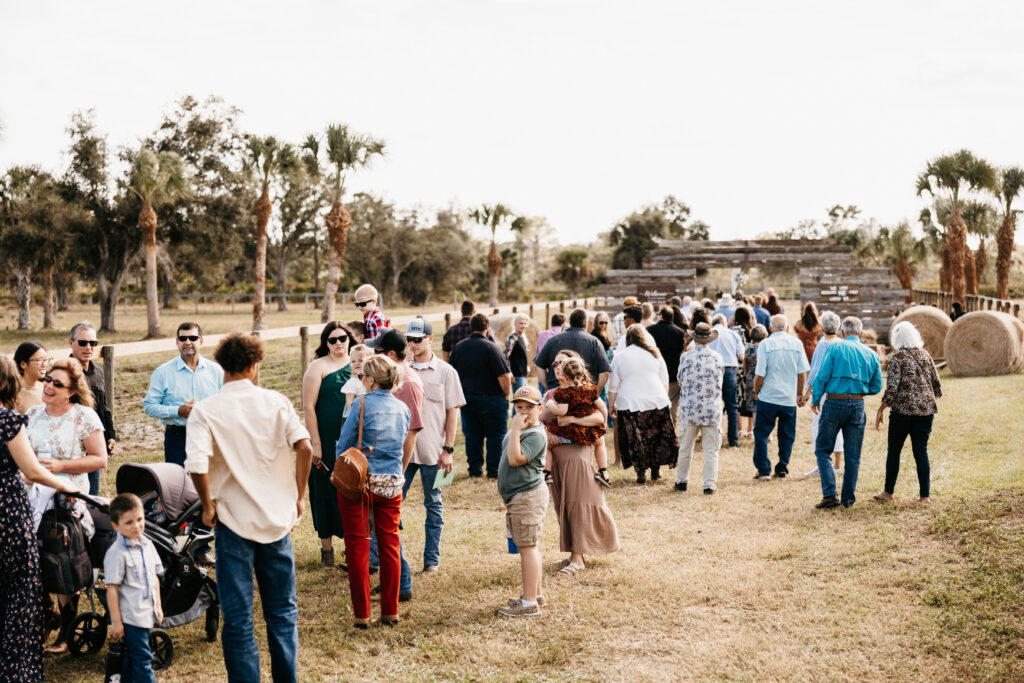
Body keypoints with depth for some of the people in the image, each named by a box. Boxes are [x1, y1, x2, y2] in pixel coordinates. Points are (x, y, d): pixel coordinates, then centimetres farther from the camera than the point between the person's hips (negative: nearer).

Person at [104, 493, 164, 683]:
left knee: (131, 658, 17)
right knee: (142, 659, -3)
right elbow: (112, 589, -15)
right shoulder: (117, 553, -16)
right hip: (130, 616, -7)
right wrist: (115, 621, -15)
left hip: (146, 615, 7)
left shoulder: (148, 545, 8)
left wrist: (157, 605, 16)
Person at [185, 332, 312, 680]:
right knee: (283, 612, 16)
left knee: (237, 619, 7)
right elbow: (304, 447, -11)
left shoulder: (205, 410, -7)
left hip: (234, 521, -2)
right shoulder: (276, 401, -1)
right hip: (278, 517, 2)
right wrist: (299, 496, 1)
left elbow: (197, 465, -20)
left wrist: (208, 507, -5)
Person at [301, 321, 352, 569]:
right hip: (327, 441, -4)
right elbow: (308, 406, -8)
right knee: (327, 491, 4)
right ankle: (327, 548, 14)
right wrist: (315, 443, -13)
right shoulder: (318, 367, -4)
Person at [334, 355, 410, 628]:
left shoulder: (362, 404, -11)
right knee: (390, 546, 12)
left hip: (358, 482, -4)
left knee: (357, 547, 5)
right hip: (392, 483, 4)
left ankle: (362, 614, 7)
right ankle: (390, 611, 17)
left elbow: (343, 445, -6)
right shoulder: (403, 408, 4)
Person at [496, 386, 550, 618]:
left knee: (528, 547, -9)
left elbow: (515, 459, -28)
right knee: (528, 547, 18)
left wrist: (515, 430, -25)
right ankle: (536, 594, 29)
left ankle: (529, 603, -7)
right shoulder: (520, 429, 15)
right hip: (518, 497, 11)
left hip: (528, 496, -11)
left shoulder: (536, 435, -17)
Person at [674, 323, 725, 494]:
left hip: (689, 409, 0)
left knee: (685, 448, 13)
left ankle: (682, 481, 23)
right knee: (711, 450, 6)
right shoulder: (717, 358, -2)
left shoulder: (686, 357, -7)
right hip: (712, 410, 0)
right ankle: (709, 484, 4)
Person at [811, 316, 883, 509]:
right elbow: (876, 387, 9)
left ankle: (830, 494, -6)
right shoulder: (871, 354, 8)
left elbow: (822, 376, -7)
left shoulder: (835, 347, -3)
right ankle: (848, 498, 14)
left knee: (823, 450, 6)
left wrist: (816, 399, 5)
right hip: (858, 405, 3)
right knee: (853, 455, 11)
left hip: (835, 402, -3)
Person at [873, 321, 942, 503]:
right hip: (926, 408, 4)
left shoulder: (897, 358, -8)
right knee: (921, 451, 7)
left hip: (902, 410, -4)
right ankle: (925, 495, 5)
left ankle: (888, 492, 14)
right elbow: (936, 384, 13)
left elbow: (892, 388, -14)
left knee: (894, 451, 8)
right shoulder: (925, 355, 8)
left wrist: (881, 410, -6)